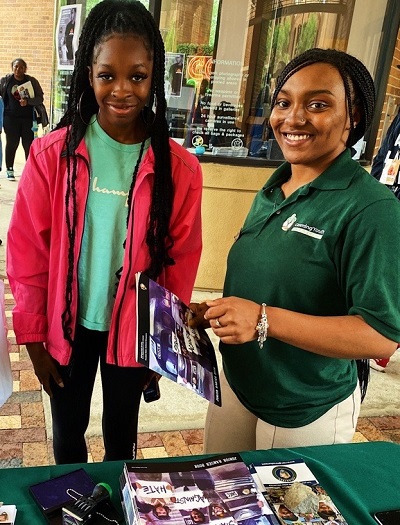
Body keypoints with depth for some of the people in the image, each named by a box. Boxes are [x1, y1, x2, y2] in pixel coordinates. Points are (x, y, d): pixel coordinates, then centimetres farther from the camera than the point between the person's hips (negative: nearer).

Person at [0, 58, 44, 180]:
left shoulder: (32, 81, 0)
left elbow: (40, 98, -2)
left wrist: (28, 101, -18)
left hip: (28, 118, 0)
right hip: (11, 118, 0)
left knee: (29, 145, 2)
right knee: (11, 144, 5)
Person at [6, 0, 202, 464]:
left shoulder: (178, 167, -10)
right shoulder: (52, 154, -11)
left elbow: (181, 263, -4)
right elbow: (27, 252, -6)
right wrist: (33, 338, -3)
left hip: (132, 331, 0)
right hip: (67, 325, 0)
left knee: (121, 435, 21)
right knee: (68, 433, 21)